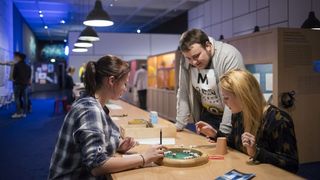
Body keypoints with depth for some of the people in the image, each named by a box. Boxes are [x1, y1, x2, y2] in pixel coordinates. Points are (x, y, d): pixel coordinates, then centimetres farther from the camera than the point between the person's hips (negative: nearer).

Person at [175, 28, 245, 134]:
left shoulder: (229, 56, -26)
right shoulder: (186, 62, -10)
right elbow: (183, 92, -3)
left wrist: (223, 132, -28)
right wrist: (179, 125, -4)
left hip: (231, 117, -4)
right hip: (207, 116, 5)